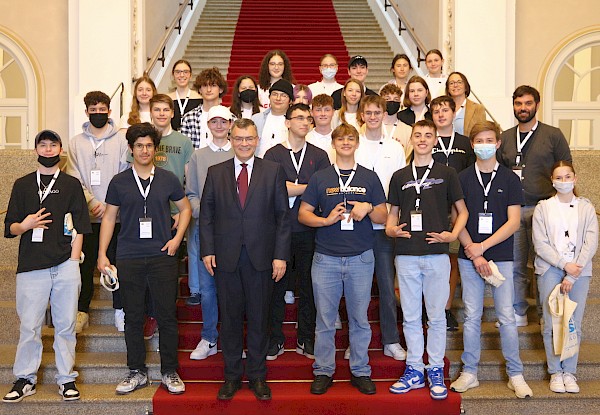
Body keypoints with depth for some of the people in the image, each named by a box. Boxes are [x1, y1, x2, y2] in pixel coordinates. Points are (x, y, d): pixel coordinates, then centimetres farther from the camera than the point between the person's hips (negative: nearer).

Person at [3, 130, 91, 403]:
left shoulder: (71, 184, 12)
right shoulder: (22, 185, 14)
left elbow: (79, 227, 7)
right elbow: (9, 228, 12)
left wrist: (73, 260, -2)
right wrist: (25, 225, -10)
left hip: (66, 267, 0)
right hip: (31, 267, 1)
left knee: (66, 325, 2)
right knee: (29, 326, 0)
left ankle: (66, 379, 11)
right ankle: (25, 380, 12)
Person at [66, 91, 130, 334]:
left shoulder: (121, 140, 3)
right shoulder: (77, 142, 9)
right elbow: (73, 179, 3)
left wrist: (108, 204, -11)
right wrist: (92, 202, -11)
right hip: (86, 215, 2)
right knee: (85, 265, 5)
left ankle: (120, 311, 15)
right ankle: (82, 311, 16)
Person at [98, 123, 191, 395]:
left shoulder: (168, 179, 6)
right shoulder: (119, 182, 6)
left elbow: (185, 208, 16)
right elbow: (109, 217, 9)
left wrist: (177, 238, 3)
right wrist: (102, 254, 3)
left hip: (162, 257, 0)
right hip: (128, 258, 1)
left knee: (167, 316, 1)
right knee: (133, 317, 6)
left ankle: (169, 372, 12)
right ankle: (137, 372, 18)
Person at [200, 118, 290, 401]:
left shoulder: (273, 171, 4)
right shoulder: (215, 173, 8)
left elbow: (283, 216, 1)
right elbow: (206, 215, 8)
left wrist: (280, 255, -5)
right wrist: (207, 251, -2)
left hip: (261, 258, -1)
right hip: (226, 258, 1)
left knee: (259, 318, 7)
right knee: (230, 318, 8)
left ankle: (257, 375, 21)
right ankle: (232, 375, 21)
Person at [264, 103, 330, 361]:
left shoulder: (319, 156, 11)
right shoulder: (273, 154, 5)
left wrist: (290, 190, -8)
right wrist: (309, 187, -6)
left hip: (308, 230, 2)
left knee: (308, 285, 6)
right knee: (277, 285, 3)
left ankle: (306, 340, 16)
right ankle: (275, 340, 14)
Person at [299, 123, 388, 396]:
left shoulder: (370, 178, 9)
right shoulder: (320, 178, 8)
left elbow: (382, 216, 9)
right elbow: (303, 214, 6)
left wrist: (368, 208, -12)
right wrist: (326, 220, -12)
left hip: (360, 258, 0)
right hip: (326, 258, 0)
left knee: (359, 318, 6)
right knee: (325, 319, 4)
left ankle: (360, 371, 18)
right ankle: (323, 371, 15)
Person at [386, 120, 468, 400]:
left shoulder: (446, 174, 6)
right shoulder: (400, 176, 12)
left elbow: (462, 211, 10)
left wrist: (453, 234, -7)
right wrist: (391, 229, -5)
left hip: (436, 253, -2)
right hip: (406, 254, 2)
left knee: (436, 316, 3)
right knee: (410, 316, 7)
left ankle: (436, 370, 14)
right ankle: (414, 370, 17)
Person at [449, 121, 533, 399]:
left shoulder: (509, 179, 3)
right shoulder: (462, 178, 5)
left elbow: (513, 222, -3)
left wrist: (482, 246, -10)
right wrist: (474, 253, -8)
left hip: (501, 256, -1)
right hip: (469, 257, 1)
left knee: (506, 316, 0)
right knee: (472, 316, 5)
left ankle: (515, 374, 11)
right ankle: (469, 373, 14)